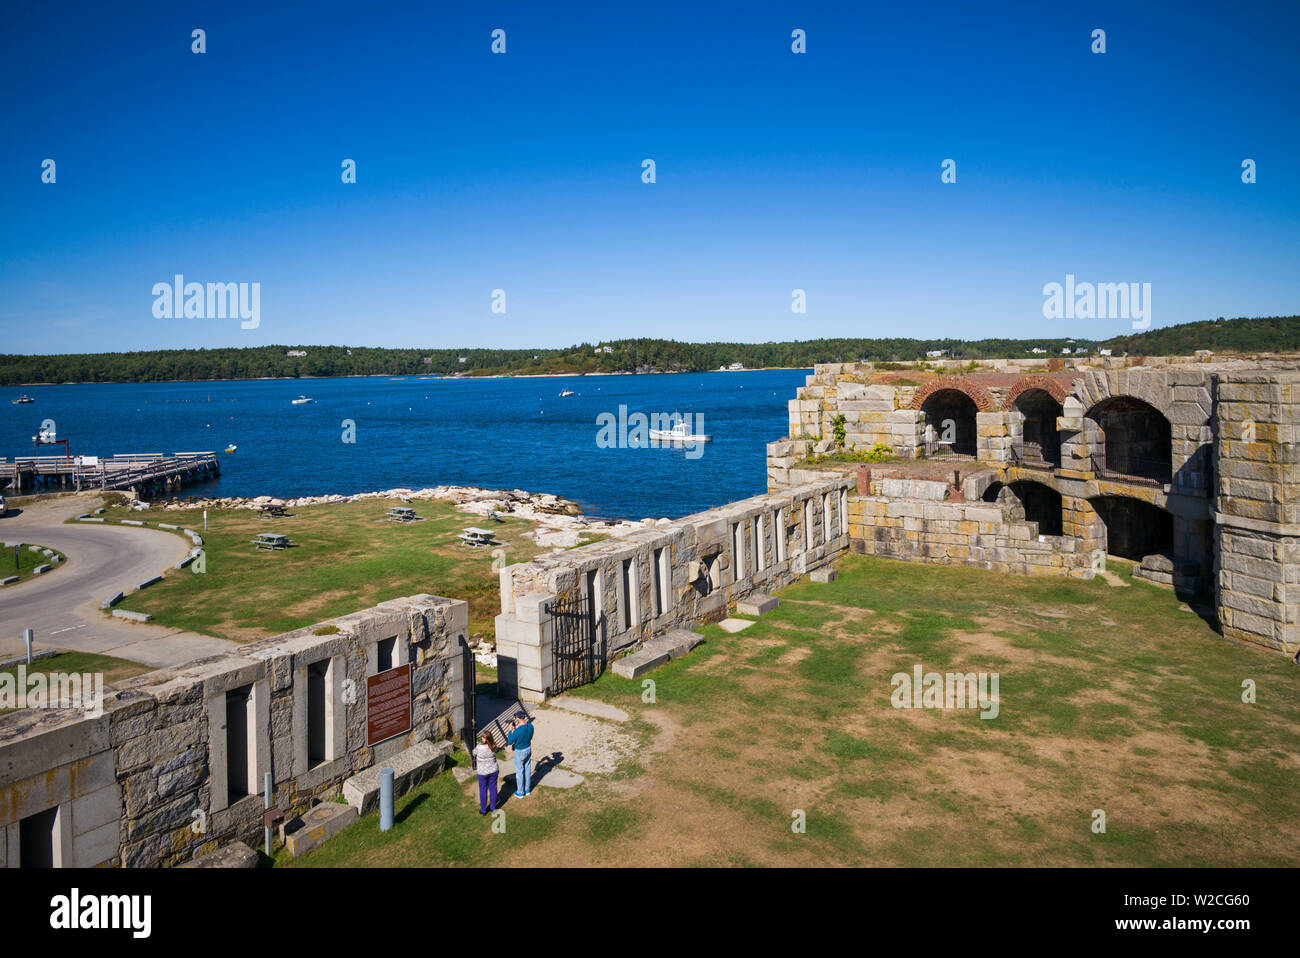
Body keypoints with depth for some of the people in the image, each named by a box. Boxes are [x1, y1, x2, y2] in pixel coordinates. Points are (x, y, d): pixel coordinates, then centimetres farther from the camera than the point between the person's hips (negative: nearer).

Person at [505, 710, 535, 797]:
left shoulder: (518, 731, -33)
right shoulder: (530, 725, -13)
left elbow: (509, 742, -19)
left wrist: (511, 730, -11)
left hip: (520, 752, -6)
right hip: (528, 749, 6)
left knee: (519, 772, 13)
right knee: (527, 769, 22)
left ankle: (520, 792, 28)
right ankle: (527, 789, 38)